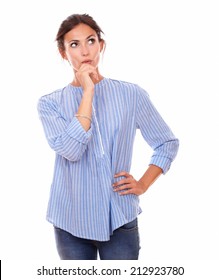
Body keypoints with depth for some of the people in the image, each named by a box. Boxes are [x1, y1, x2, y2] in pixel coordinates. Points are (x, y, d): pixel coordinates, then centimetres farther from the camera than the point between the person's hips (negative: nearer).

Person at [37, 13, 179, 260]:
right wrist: (87, 92, -16)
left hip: (119, 219, 0)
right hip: (71, 221, 1)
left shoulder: (130, 95, -1)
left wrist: (143, 184, -2)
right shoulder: (50, 103, -1)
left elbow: (168, 143, 9)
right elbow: (70, 150, -19)